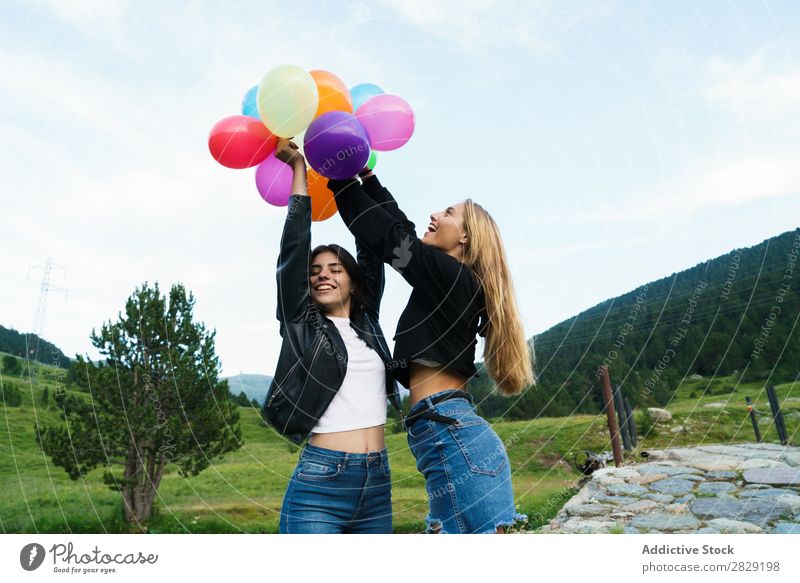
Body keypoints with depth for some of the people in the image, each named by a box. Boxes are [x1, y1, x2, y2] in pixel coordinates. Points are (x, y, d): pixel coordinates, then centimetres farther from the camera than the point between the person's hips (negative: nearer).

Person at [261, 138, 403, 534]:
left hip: (377, 483, 5)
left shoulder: (367, 321, 12)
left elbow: (372, 252, 11)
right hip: (319, 484, -4)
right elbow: (294, 247, -2)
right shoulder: (302, 323, 3)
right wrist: (298, 168, 3)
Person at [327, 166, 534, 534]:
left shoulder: (452, 276, -4)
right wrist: (366, 175, 27)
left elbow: (384, 236, -1)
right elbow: (399, 229, 26)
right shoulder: (452, 282, 20)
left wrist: (341, 177, 9)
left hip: (452, 435, -9)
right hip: (456, 436, 9)